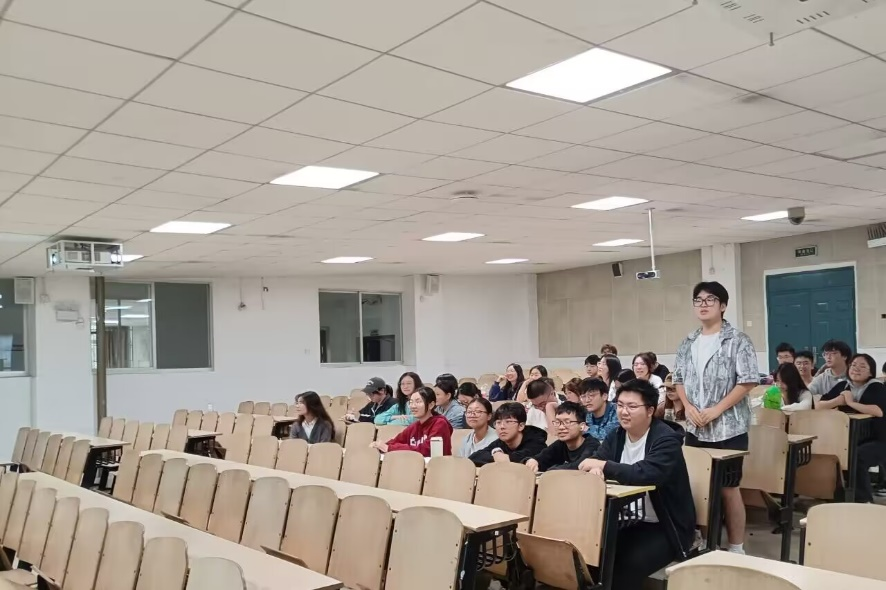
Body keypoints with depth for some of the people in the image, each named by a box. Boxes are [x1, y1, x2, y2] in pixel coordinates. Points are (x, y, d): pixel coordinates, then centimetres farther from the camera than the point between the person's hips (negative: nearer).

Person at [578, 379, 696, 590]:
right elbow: (596, 462, -5)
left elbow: (646, 474, -33)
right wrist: (595, 469, -29)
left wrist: (603, 465, -30)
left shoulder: (666, 439, -17)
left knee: (628, 564, -28)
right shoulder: (616, 436, 5)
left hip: (664, 528, -6)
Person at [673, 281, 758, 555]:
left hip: (728, 428, -5)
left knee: (728, 488, 1)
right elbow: (679, 379, 14)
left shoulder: (737, 340, -8)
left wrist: (717, 409, -17)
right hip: (694, 429, 6)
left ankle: (736, 548, 14)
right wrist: (688, 406, -3)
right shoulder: (688, 343, 9)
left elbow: (748, 381, -13)